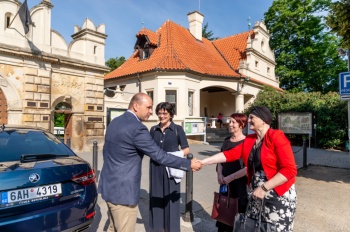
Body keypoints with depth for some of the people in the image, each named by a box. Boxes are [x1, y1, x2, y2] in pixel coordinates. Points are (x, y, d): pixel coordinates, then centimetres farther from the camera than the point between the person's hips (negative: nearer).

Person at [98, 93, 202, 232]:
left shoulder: (114, 122, 6)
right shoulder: (137, 128, -22)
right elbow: (159, 156, -21)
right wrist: (189, 164, -12)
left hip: (109, 185, 9)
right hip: (122, 190, -9)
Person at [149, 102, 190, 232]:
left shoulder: (178, 129, -5)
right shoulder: (153, 130, 5)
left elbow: (186, 149, -3)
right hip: (156, 168, 4)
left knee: (170, 198, 6)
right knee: (156, 198, 12)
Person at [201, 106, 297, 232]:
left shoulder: (276, 137, -15)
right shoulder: (249, 140, 5)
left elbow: (289, 170, -20)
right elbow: (230, 154, 0)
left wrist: (264, 188, -21)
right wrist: (203, 162, -5)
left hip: (279, 197, -6)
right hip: (257, 195, 6)